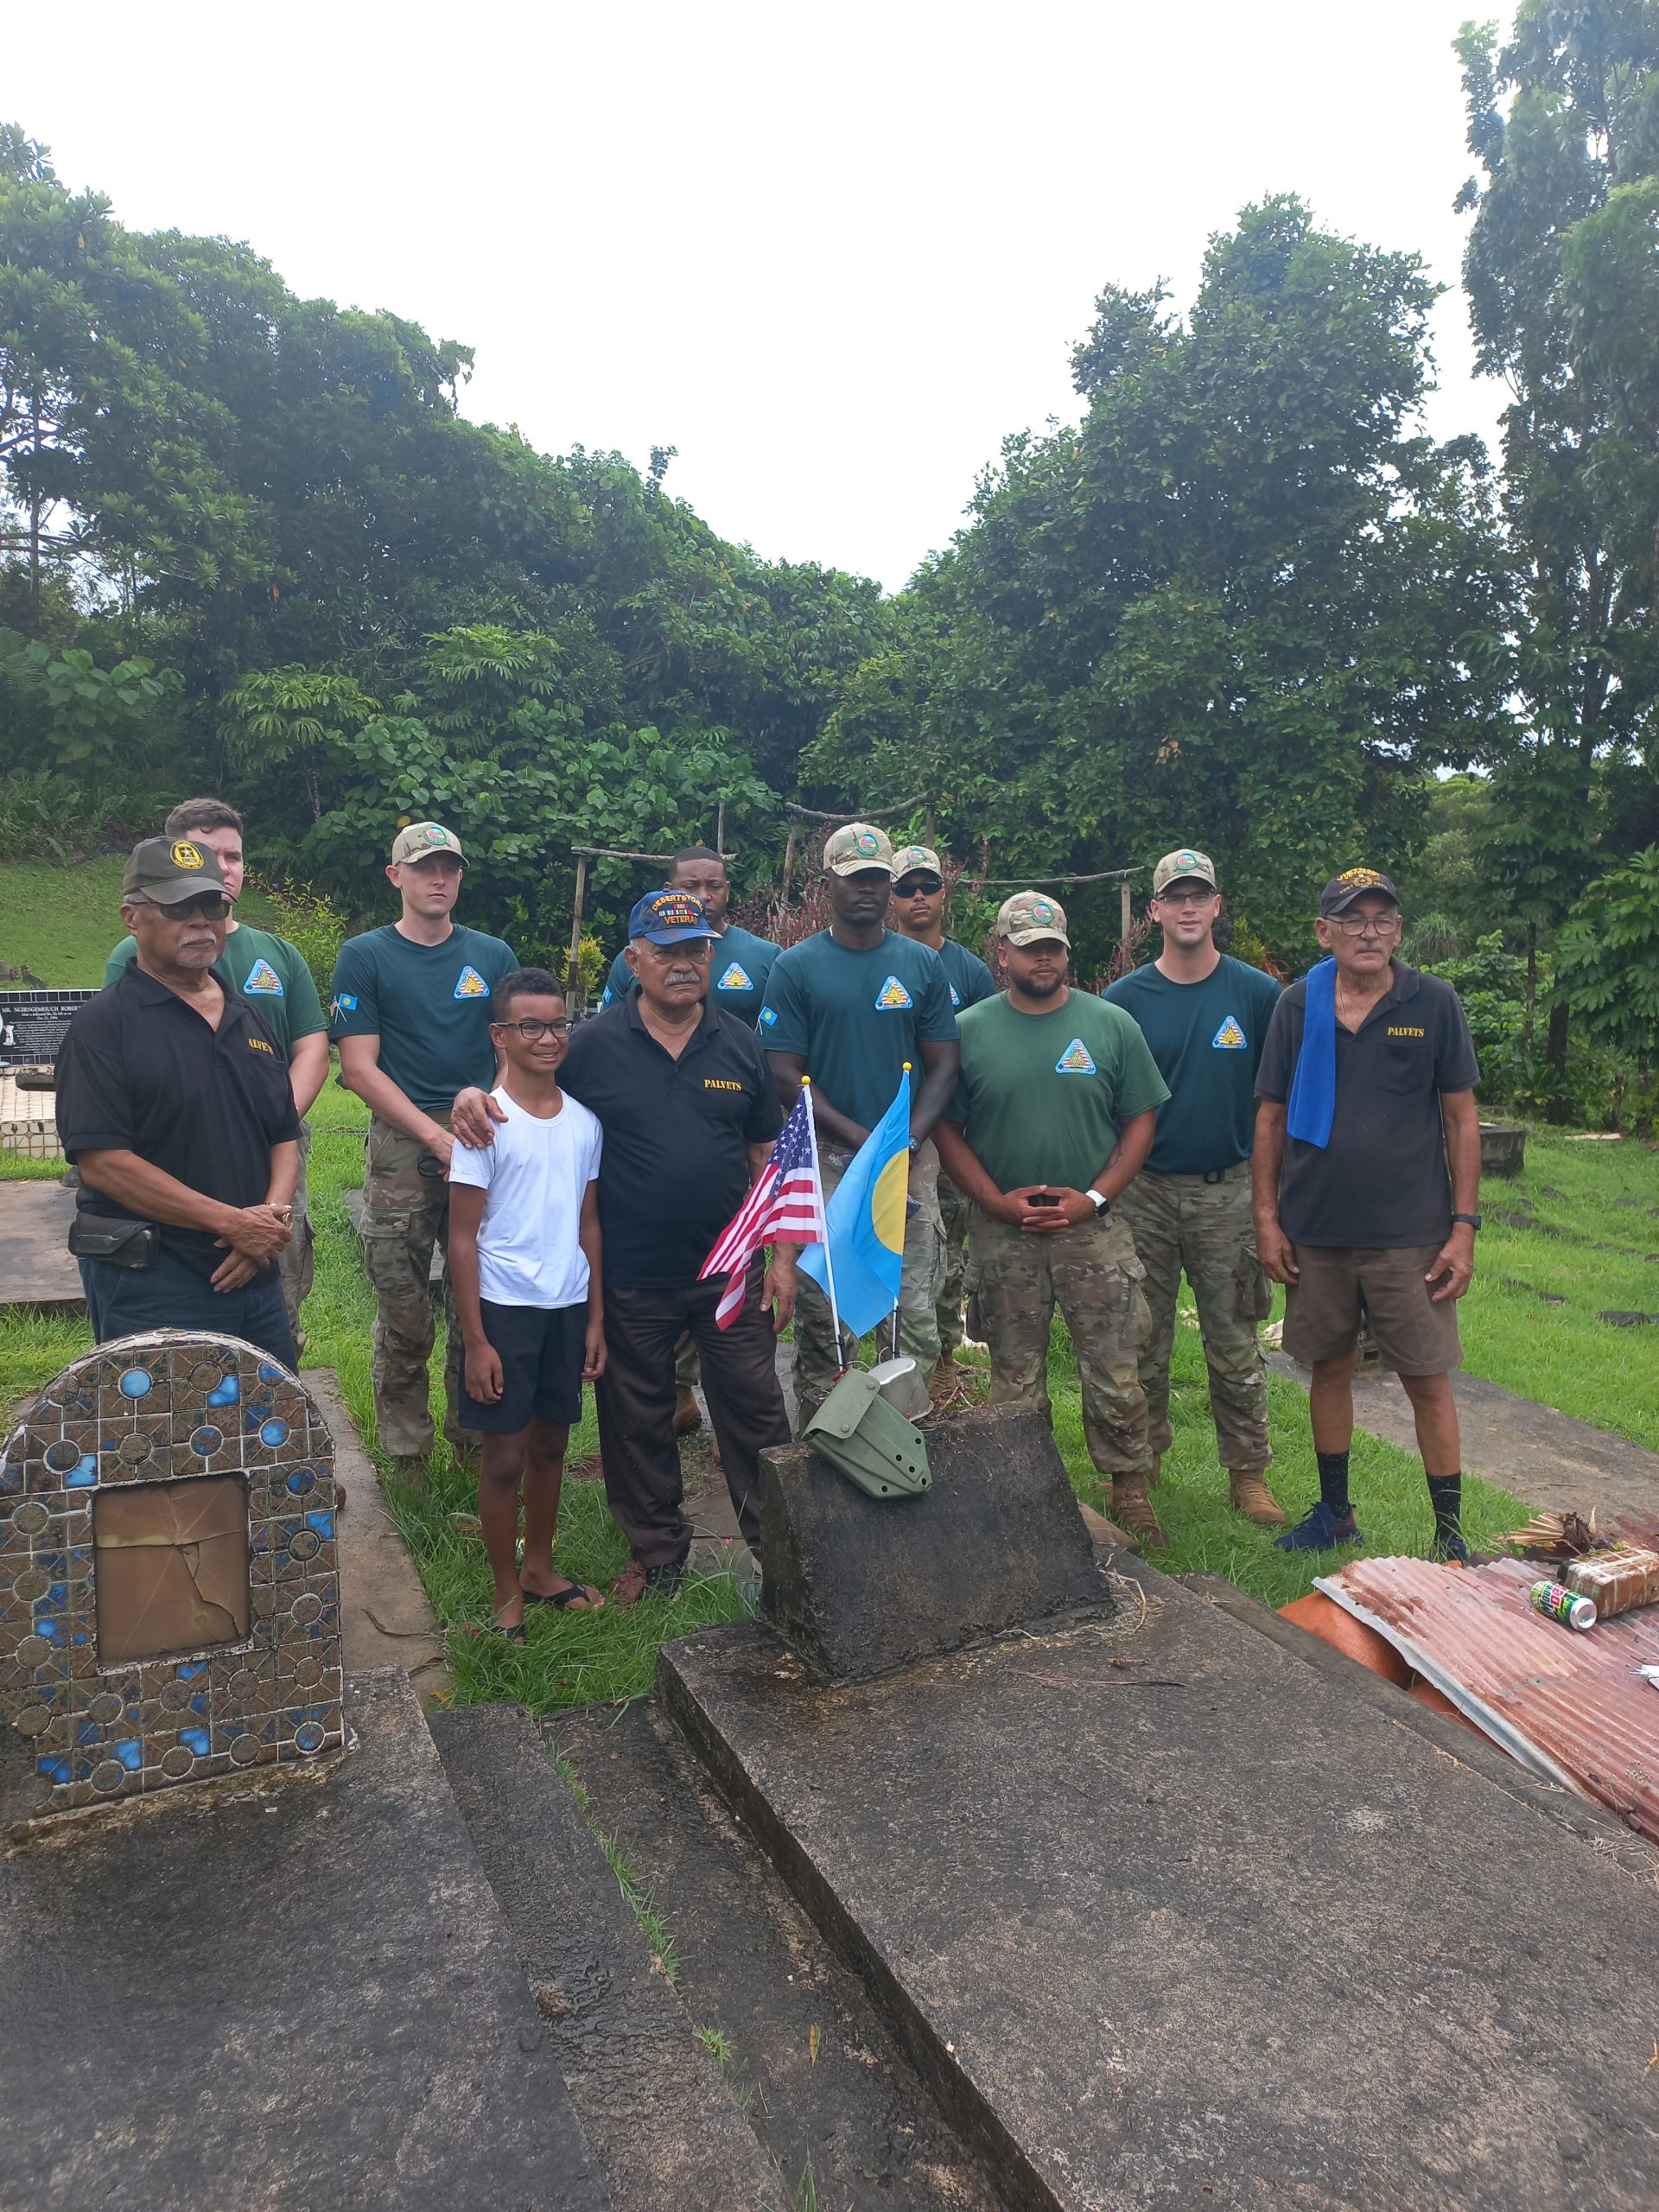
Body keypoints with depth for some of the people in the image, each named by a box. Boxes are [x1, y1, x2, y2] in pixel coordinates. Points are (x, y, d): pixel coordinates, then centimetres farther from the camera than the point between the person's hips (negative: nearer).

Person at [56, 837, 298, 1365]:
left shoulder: (248, 1018, 13)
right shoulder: (103, 1023, -8)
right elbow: (101, 1160, -16)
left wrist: (271, 1220, -6)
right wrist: (231, 1222, -18)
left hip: (255, 1276, 7)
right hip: (151, 1287, -6)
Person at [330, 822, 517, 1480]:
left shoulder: (493, 956, 11)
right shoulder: (365, 956, 3)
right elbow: (359, 1067, -4)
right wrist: (437, 1136, -12)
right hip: (401, 1148, -2)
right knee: (403, 1316, 3)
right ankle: (406, 1452, 19)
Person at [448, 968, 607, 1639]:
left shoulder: (584, 1123, 4)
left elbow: (588, 1224, 9)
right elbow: (463, 1237, -10)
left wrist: (595, 1318, 7)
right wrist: (474, 1339, -12)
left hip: (568, 1307, 5)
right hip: (504, 1309, -5)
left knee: (551, 1443, 16)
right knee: (504, 1455, 5)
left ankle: (539, 1567, 34)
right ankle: (508, 1590, 22)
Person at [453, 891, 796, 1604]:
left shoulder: (740, 1045, 2)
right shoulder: (594, 1045, -5)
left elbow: (768, 1157, 6)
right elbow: (523, 1103, 4)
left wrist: (783, 1256, 2)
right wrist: (472, 1097, -20)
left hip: (730, 1274, 1)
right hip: (631, 1278, -1)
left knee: (755, 1412, 8)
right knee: (637, 1423, 14)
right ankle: (657, 1548, 34)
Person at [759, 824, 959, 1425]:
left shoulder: (924, 964, 9)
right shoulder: (795, 967, 3)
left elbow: (943, 1065, 8)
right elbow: (784, 1074, -2)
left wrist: (908, 1140, -9)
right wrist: (862, 1139, -10)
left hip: (911, 1157, 2)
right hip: (826, 1157, -2)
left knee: (917, 1309, 0)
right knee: (821, 1309, 1)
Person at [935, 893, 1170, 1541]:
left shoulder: (1111, 1024, 1)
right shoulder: (969, 1030, 0)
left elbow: (1139, 1122, 2)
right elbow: (947, 1129, 1)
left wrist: (1094, 1198, -9)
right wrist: (998, 1201, -10)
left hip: (1095, 1228, 0)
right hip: (1001, 1234, 0)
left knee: (1116, 1375, 4)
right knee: (1014, 1379, 12)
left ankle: (1129, 1491, 22)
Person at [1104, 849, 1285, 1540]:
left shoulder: (1257, 993, 0)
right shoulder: (1124, 998, 0)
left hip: (1229, 1191, 0)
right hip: (1143, 1191, 1)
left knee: (1235, 1343, 7)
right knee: (1142, 1340, 10)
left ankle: (1248, 1471, 21)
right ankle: (1141, 1458, 26)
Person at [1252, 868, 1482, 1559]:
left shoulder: (1434, 1003, -3)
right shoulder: (1298, 1005, 1)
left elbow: (1461, 1117, 0)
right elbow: (1271, 1117, 5)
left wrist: (1464, 1226, -5)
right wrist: (1267, 1219, 1)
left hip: (1410, 1235, -2)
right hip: (1315, 1232, 2)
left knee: (1428, 1380, 3)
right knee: (1330, 1368, 13)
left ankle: (1450, 1531, 19)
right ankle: (1335, 1512, 30)